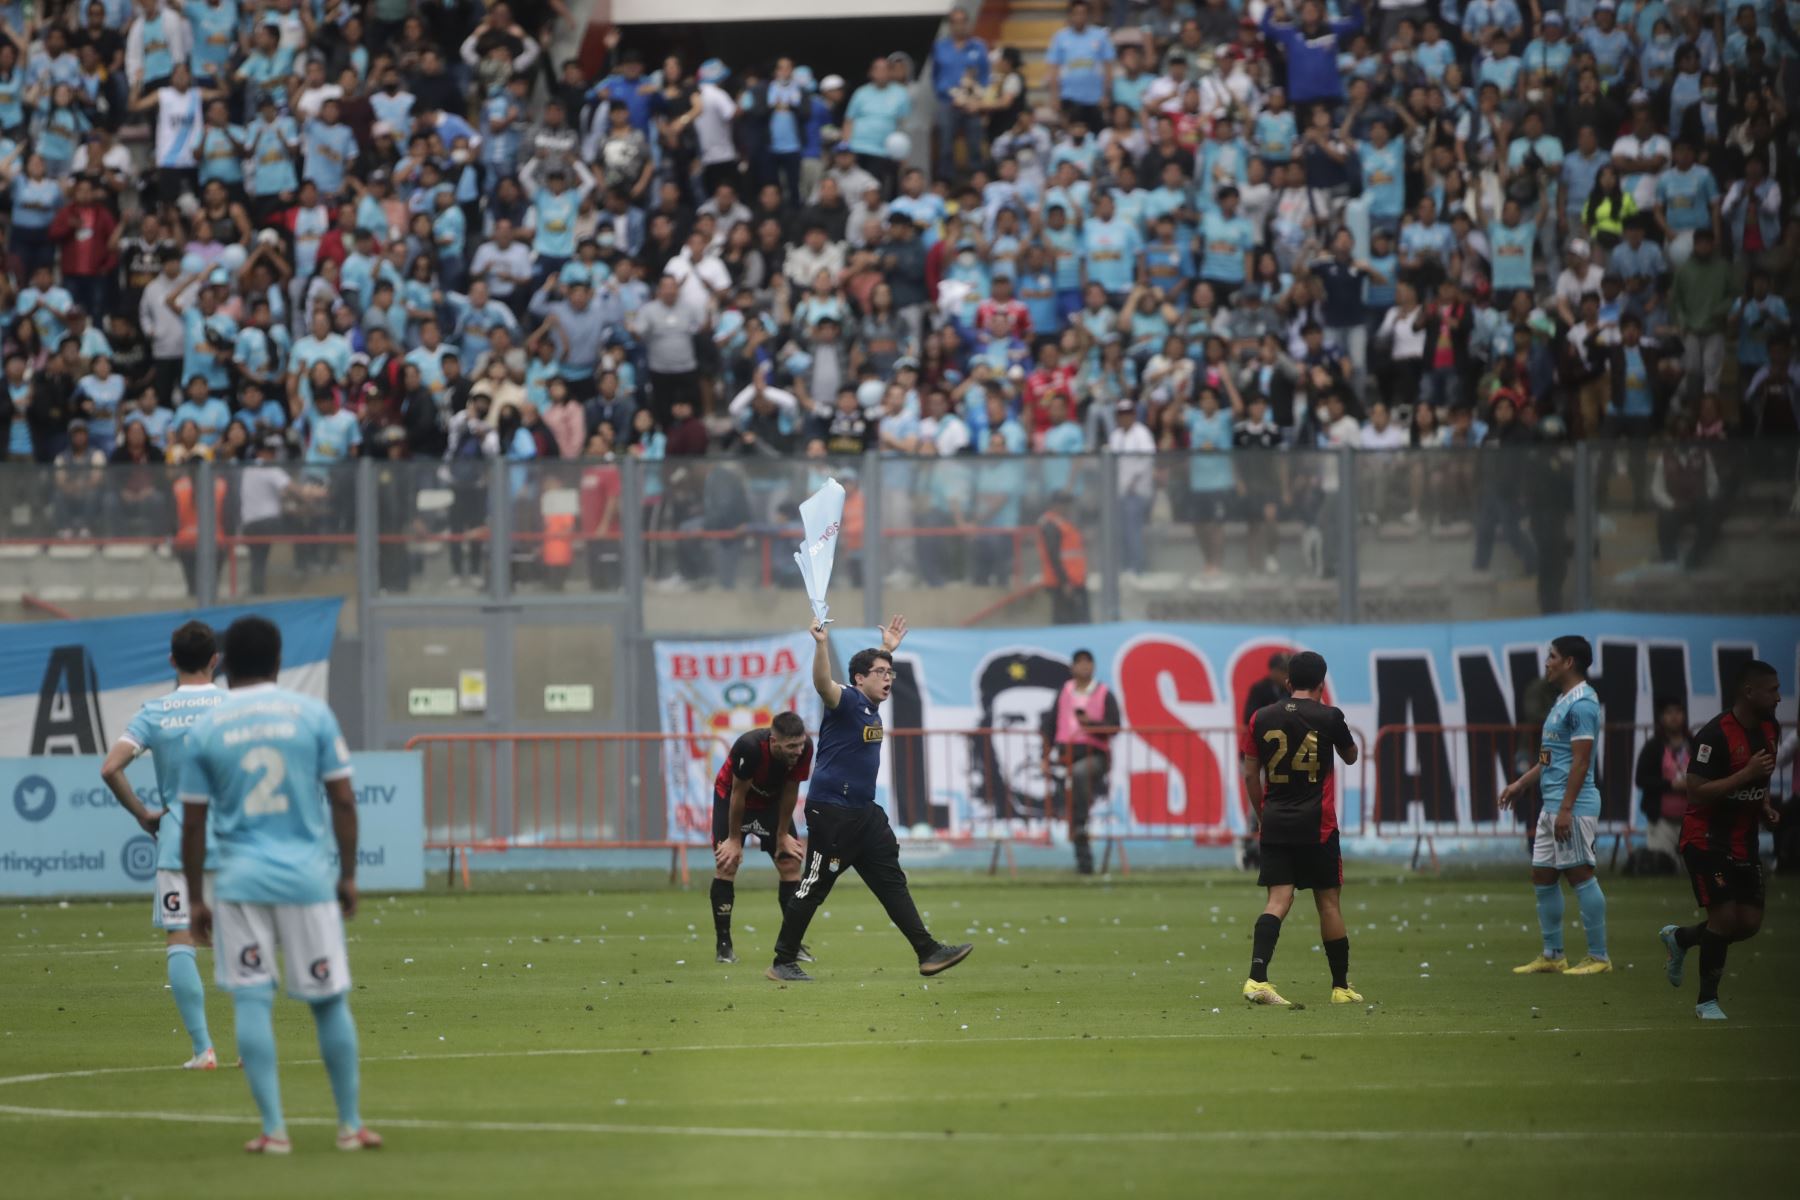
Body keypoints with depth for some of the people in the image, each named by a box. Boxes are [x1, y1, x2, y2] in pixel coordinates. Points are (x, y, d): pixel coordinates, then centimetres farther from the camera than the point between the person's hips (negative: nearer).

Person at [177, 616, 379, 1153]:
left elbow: (192, 824, 3)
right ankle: (350, 1124, 13)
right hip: (306, 876, 0)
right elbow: (343, 801, 0)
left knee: (251, 1002, 1)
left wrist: (195, 898, 11)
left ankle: (273, 1129, -4)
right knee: (329, 1000, 9)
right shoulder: (312, 715, 1)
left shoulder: (205, 730, 2)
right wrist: (348, 875, 9)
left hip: (240, 882, 0)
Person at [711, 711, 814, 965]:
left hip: (771, 802, 4)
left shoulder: (804, 748, -27)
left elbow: (790, 791, -11)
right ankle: (723, 945, -5)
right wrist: (734, 839, -16)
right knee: (727, 865, -11)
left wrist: (783, 834, -3)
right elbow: (738, 794, -26)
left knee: (790, 864, -6)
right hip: (730, 798, -4)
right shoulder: (749, 747, -39)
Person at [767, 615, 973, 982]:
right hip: (831, 812, -9)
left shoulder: (870, 704, 13)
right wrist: (821, 644, -49)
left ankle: (928, 952, 6)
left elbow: (879, 670, 38)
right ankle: (783, 963, 5)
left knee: (892, 882, 6)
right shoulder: (846, 701, -12)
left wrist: (888, 648, 39)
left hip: (865, 813, 9)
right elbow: (823, 684, -35)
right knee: (814, 887, -3)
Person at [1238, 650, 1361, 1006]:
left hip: (1275, 821, 2)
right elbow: (1350, 756, 15)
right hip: (1317, 825, -2)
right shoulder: (1328, 717, -4)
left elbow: (1251, 775, 8)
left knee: (1278, 900, -2)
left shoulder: (1262, 718, 4)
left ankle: (1257, 978, -21)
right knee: (1328, 902, 8)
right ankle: (1341, 986, 15)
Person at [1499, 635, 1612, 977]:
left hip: (1573, 806, -10)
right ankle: (1552, 956, 16)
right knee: (1543, 876, 10)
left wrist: (1566, 809, -22)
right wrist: (1522, 783, 23)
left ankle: (1598, 957, -3)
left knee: (1580, 875, -7)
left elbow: (1580, 760, -19)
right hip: (1552, 805, 10)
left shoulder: (1582, 704, -14)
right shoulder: (1562, 701, 17)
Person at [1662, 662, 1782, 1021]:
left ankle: (1679, 938, 30)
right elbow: (1696, 791, -24)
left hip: (1743, 841, 8)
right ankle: (1707, 1001, 1)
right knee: (1726, 915, -14)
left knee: (1750, 922, 3)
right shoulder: (1715, 734, -21)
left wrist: (1764, 806, 5)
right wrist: (1747, 774, -29)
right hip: (1706, 839, -8)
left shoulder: (1770, 730, 6)